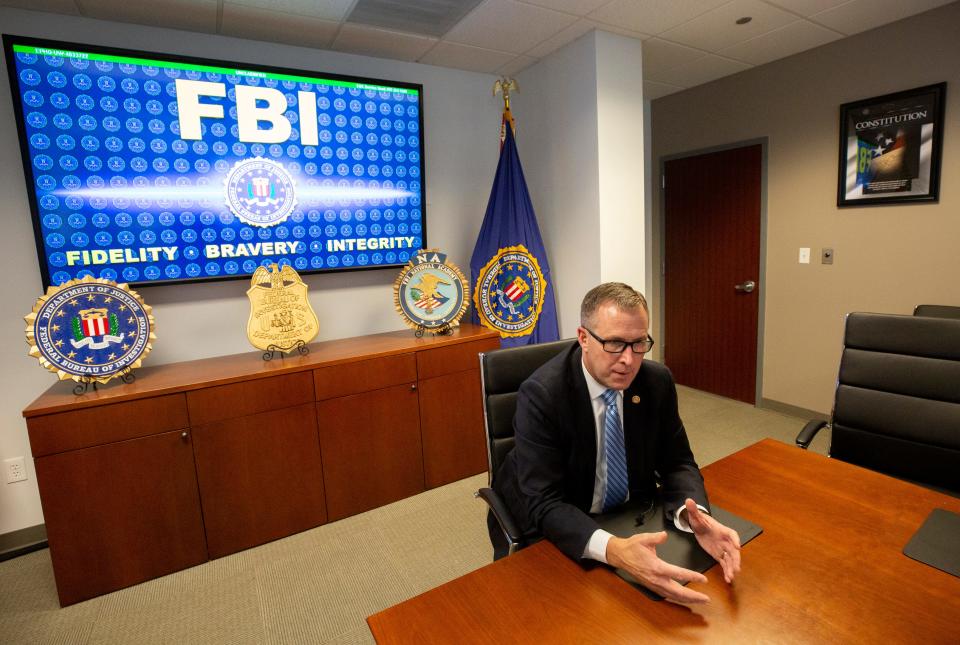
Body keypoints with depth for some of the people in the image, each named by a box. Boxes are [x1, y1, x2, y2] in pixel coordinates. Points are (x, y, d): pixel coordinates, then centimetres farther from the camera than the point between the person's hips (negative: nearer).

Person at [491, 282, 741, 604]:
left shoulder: (658, 381, -10)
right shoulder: (541, 394, -26)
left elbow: (677, 463, -2)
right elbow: (543, 504, -28)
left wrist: (696, 515, -25)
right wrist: (614, 550, -45)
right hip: (552, 531, -4)